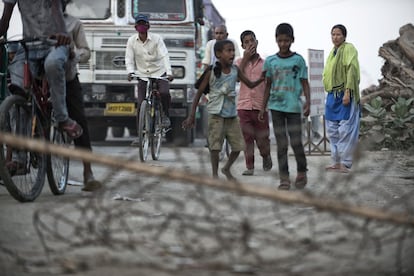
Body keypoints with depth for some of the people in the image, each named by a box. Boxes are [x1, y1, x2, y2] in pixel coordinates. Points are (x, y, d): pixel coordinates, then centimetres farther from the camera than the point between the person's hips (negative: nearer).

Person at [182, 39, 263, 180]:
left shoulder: (235, 70, 3)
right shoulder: (212, 73, -8)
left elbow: (250, 84, 9)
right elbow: (199, 93, -4)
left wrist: (261, 79, -13)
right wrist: (192, 115, -7)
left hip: (232, 114, 4)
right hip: (216, 115, -4)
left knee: (238, 145, 5)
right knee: (215, 146, -5)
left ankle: (227, 169, 27)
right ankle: (215, 174, 7)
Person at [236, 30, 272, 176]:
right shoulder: (239, 62, 8)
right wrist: (246, 58, -9)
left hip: (260, 106, 0)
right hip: (244, 105, 0)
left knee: (262, 139, 2)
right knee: (247, 138, -1)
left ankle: (266, 156, 31)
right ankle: (249, 167, 6)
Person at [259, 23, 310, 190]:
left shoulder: (298, 60, 1)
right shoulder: (270, 61, 7)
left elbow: (305, 83, 2)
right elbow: (268, 86, 12)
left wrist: (308, 102, -10)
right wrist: (263, 108, 12)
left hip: (294, 106, -2)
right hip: (276, 106, 2)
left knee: (296, 142, -2)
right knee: (281, 144, 3)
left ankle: (302, 172, 19)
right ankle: (284, 178, 7)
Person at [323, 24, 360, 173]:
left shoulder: (348, 49, -8)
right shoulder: (333, 51, 17)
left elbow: (352, 71, -16)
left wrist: (347, 92, -22)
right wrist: (330, 94, 15)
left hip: (344, 95, -9)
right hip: (332, 95, 9)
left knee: (345, 129, -8)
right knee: (332, 130, 10)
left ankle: (345, 162, -6)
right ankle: (336, 161, 17)